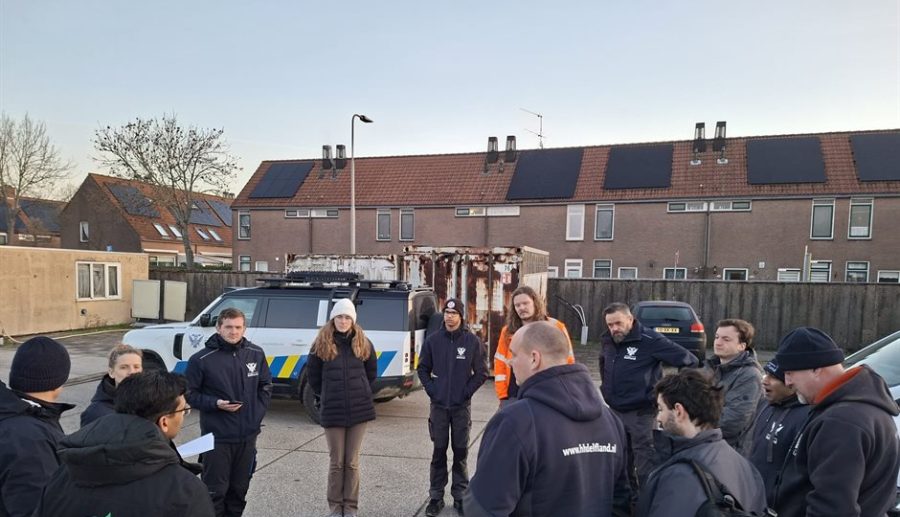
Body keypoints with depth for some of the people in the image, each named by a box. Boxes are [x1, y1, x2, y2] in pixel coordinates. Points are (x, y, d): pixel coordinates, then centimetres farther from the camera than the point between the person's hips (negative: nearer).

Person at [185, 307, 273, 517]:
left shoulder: (256, 354, 2)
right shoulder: (201, 359, -11)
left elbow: (265, 386, 12)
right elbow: (190, 393, -4)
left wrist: (257, 413, 2)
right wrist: (215, 403, -18)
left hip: (247, 435, 4)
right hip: (216, 437, -4)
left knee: (239, 489, 17)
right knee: (215, 491, 3)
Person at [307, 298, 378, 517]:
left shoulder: (363, 343, 1)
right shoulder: (321, 344, -4)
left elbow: (371, 372, 12)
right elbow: (313, 376, 6)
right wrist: (325, 397, 9)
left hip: (359, 409, 1)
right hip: (332, 411, -1)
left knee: (352, 462, 9)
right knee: (336, 462, 8)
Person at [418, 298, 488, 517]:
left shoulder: (472, 341, -5)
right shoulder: (433, 340, -1)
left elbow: (481, 372, 0)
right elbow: (423, 368, 7)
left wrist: (467, 391, -6)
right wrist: (431, 389, -3)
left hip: (462, 406, -1)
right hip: (439, 405, 1)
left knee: (461, 451, 7)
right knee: (439, 451, 8)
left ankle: (460, 496, 19)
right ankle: (436, 496, 18)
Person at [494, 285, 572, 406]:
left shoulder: (556, 328, 0)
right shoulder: (508, 331, 7)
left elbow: (567, 362, 1)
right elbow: (500, 364, 8)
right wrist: (503, 395, 0)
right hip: (514, 398, 2)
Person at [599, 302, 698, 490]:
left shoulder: (650, 340, -17)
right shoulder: (606, 341, 4)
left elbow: (689, 361, -14)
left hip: (641, 413, -7)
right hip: (614, 411, 7)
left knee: (645, 467, -2)